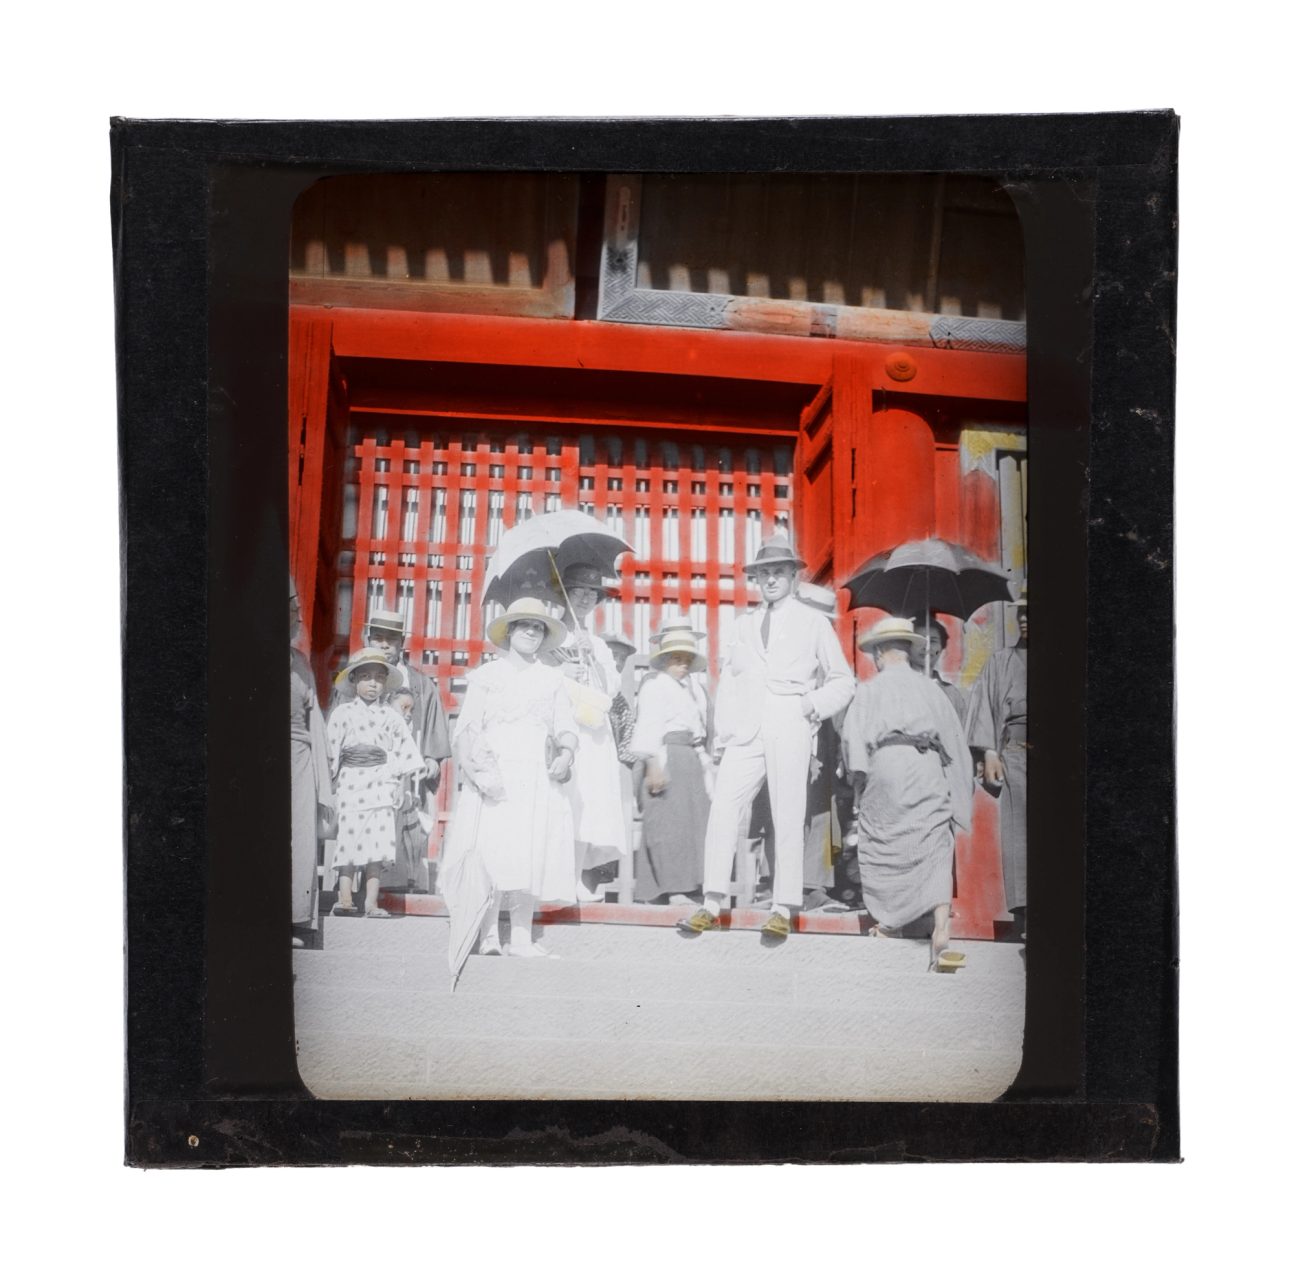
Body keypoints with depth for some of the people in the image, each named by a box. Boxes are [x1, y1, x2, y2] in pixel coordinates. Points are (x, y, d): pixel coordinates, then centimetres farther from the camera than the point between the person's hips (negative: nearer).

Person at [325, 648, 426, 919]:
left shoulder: (390, 716, 9)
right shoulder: (343, 713, 4)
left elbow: (405, 752, 10)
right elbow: (331, 749, 2)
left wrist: (396, 780, 3)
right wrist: (334, 780, -2)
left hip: (381, 785, 1)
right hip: (351, 782, -1)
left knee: (377, 840, -3)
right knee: (349, 836, -3)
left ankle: (371, 902, 0)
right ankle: (345, 898, 1)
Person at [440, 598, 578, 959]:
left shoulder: (553, 680, 17)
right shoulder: (485, 676, 10)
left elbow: (566, 728, 12)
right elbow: (466, 732, 2)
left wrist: (566, 754, -10)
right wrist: (480, 774, -12)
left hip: (538, 779, 2)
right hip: (494, 779, -2)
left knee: (531, 856, -2)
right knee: (492, 854, -11)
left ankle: (522, 938, 3)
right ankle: (489, 936, -7)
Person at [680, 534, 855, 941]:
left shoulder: (813, 623, 10)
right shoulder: (745, 623, 20)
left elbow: (843, 682, 11)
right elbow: (728, 680, 17)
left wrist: (813, 705, -6)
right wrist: (722, 734, 8)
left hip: (789, 729, -3)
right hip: (745, 733, 3)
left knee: (788, 818, -3)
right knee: (723, 811, -7)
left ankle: (783, 910, 2)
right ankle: (713, 904, -3)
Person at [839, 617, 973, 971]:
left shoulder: (870, 689, 9)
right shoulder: (930, 690, 16)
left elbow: (851, 734, 0)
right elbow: (956, 739, 17)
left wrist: (858, 776, 13)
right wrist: (956, 793, 22)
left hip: (885, 766, -1)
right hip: (928, 769, 1)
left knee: (881, 845, 14)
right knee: (934, 850, -4)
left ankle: (887, 927, 24)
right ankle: (940, 932, -20)